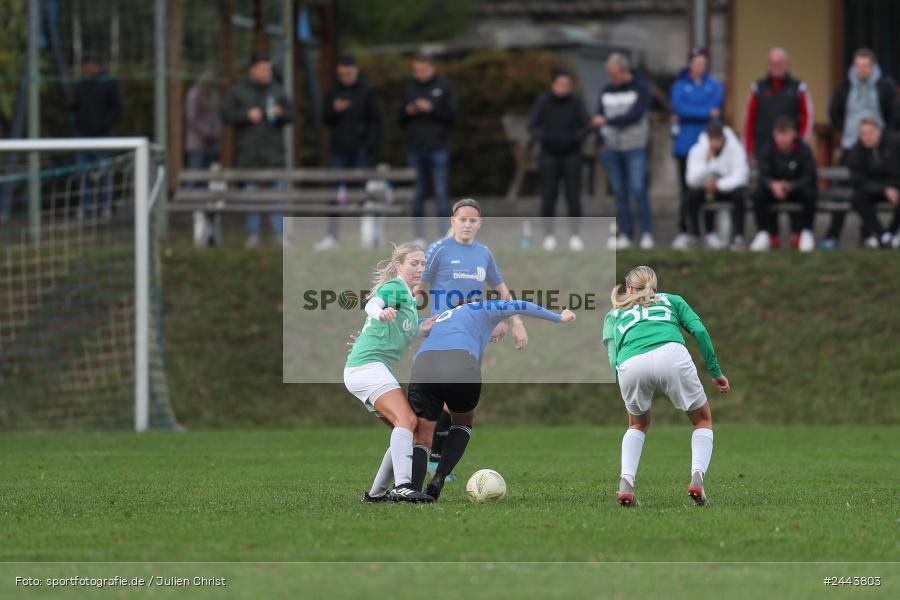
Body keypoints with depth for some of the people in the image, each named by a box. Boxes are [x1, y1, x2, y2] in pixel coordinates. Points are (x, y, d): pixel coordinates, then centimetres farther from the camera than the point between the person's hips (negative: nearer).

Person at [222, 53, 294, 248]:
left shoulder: (276, 90, 11)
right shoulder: (238, 91, 5)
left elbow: (291, 114, 12)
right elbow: (227, 114, 0)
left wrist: (280, 113, -10)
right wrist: (247, 115, -14)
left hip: (273, 150, 1)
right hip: (248, 150, -1)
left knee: (275, 190, -1)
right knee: (250, 191, 0)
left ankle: (279, 234, 1)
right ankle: (253, 234, 6)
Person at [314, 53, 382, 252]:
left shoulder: (367, 92, 0)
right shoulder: (333, 93, 11)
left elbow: (375, 121, -2)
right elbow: (327, 121, 10)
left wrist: (371, 145, -12)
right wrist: (334, 111, -11)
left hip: (362, 151, -3)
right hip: (339, 150, 3)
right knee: (336, 194, 0)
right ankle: (331, 236, 2)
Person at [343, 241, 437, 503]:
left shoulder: (408, 296, 25)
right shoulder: (397, 288, -4)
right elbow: (373, 303, -26)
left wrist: (420, 330, 17)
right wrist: (381, 312, -48)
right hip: (368, 365, -10)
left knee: (404, 431, 9)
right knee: (406, 420, -26)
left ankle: (376, 492, 10)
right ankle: (403, 486, -41)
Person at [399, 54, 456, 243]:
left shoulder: (443, 88, 3)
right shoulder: (410, 89, 13)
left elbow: (451, 116, -3)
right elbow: (401, 121, 16)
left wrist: (431, 109, -15)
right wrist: (408, 112, -5)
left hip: (439, 148, -4)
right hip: (416, 149, 4)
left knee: (441, 192, -5)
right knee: (416, 195, 4)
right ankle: (419, 236, 9)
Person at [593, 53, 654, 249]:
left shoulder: (640, 88, -3)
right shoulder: (606, 90, 12)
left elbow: (635, 115, -14)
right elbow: (600, 116, 17)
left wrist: (607, 121, -16)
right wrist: (601, 141, 5)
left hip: (634, 147, -4)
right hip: (611, 148, 4)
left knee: (638, 190, -10)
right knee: (620, 193, 3)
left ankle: (646, 233, -6)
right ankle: (624, 233, 6)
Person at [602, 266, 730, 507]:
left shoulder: (613, 315, 35)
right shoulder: (671, 300, 34)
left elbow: (613, 360, 18)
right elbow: (699, 331, 17)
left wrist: (625, 390, 27)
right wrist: (715, 372, 20)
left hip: (630, 365, 1)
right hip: (671, 354, -1)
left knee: (638, 424, 30)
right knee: (703, 420, 22)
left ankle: (626, 483, 11)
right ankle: (697, 478, 0)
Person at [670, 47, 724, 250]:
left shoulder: (715, 86, 9)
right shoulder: (680, 85, 7)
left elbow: (716, 107, -7)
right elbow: (679, 107, -9)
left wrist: (688, 115, -8)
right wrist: (706, 113, -11)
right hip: (686, 145, 0)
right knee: (687, 190, -2)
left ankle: (710, 231, 5)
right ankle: (684, 232, 1)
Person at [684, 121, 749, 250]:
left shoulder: (735, 149, -20)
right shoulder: (697, 150, -15)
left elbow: (739, 177, -25)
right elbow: (692, 180, -24)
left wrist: (718, 184, -36)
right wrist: (706, 161, -36)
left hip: (729, 187, -2)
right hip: (707, 188, 2)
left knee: (739, 194, -35)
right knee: (692, 193, -29)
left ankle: (739, 237, -26)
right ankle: (694, 235, -13)